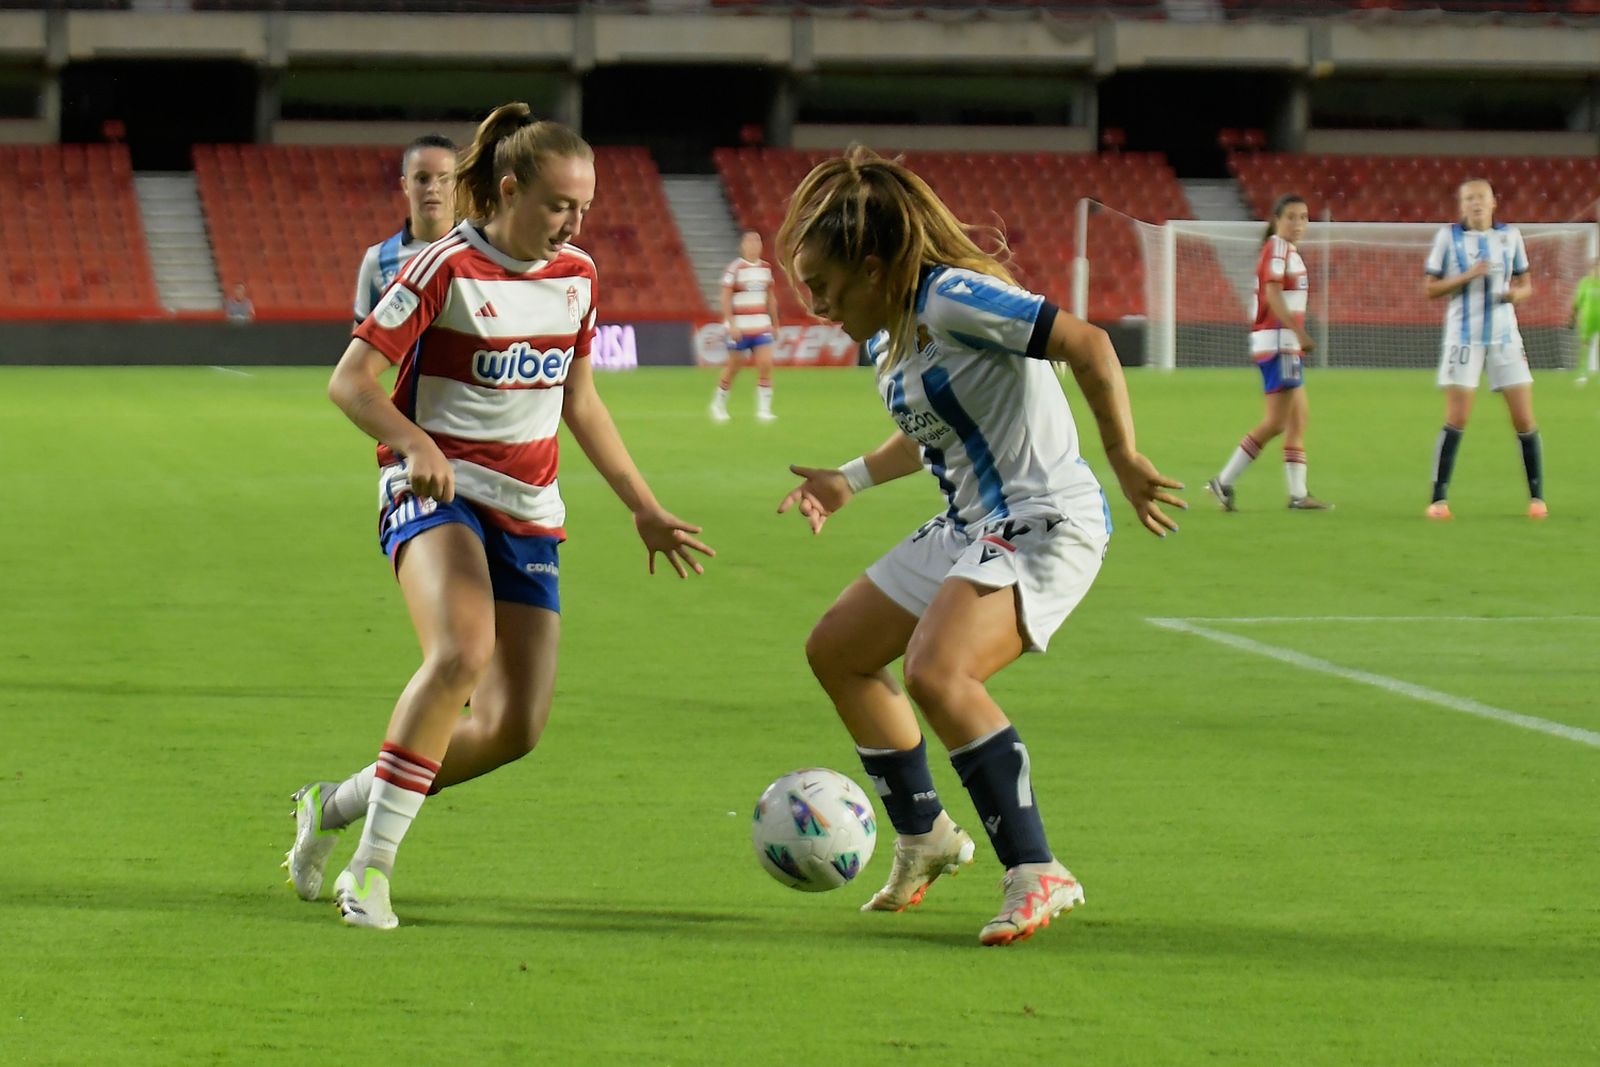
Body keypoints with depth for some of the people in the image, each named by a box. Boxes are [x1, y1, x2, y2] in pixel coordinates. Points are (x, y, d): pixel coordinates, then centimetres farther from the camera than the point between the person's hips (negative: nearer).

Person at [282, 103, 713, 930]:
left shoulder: (576, 276, 8)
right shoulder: (447, 270, -12)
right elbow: (350, 381, -13)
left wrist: (645, 510, 18)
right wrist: (415, 444, -31)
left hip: (528, 511, 7)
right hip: (436, 490, -7)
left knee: (515, 727, -2)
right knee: (462, 653, -34)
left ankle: (338, 805, 19)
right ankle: (374, 859, -25)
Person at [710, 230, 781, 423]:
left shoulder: (766, 268, 8)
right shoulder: (735, 268, -9)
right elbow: (725, 299, -11)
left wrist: (775, 324, 18)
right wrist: (731, 324, -19)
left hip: (761, 325, 4)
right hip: (739, 326, -4)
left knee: (765, 365, -9)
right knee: (732, 369, 5)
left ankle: (763, 409, -5)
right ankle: (718, 405, 24)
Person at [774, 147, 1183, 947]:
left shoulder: (951, 299, -19)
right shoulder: (886, 335, 11)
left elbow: (1087, 345, -24)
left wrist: (1124, 460, -26)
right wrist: (850, 481, 25)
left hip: (1043, 521, -11)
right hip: (970, 525, 11)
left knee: (936, 673, -30)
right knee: (835, 650, 18)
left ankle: (1037, 875, -23)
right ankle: (923, 837, 31)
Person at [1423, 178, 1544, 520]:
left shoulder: (1510, 236, 7)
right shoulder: (1448, 236, -1)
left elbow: (1525, 283, 15)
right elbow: (1430, 289, -2)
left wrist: (1518, 293, -9)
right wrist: (1467, 276, -16)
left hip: (1504, 336, 3)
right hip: (1464, 336, -3)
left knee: (1525, 420, -1)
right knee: (1456, 421, -8)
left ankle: (1536, 497, 10)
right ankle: (1439, 499, -2)